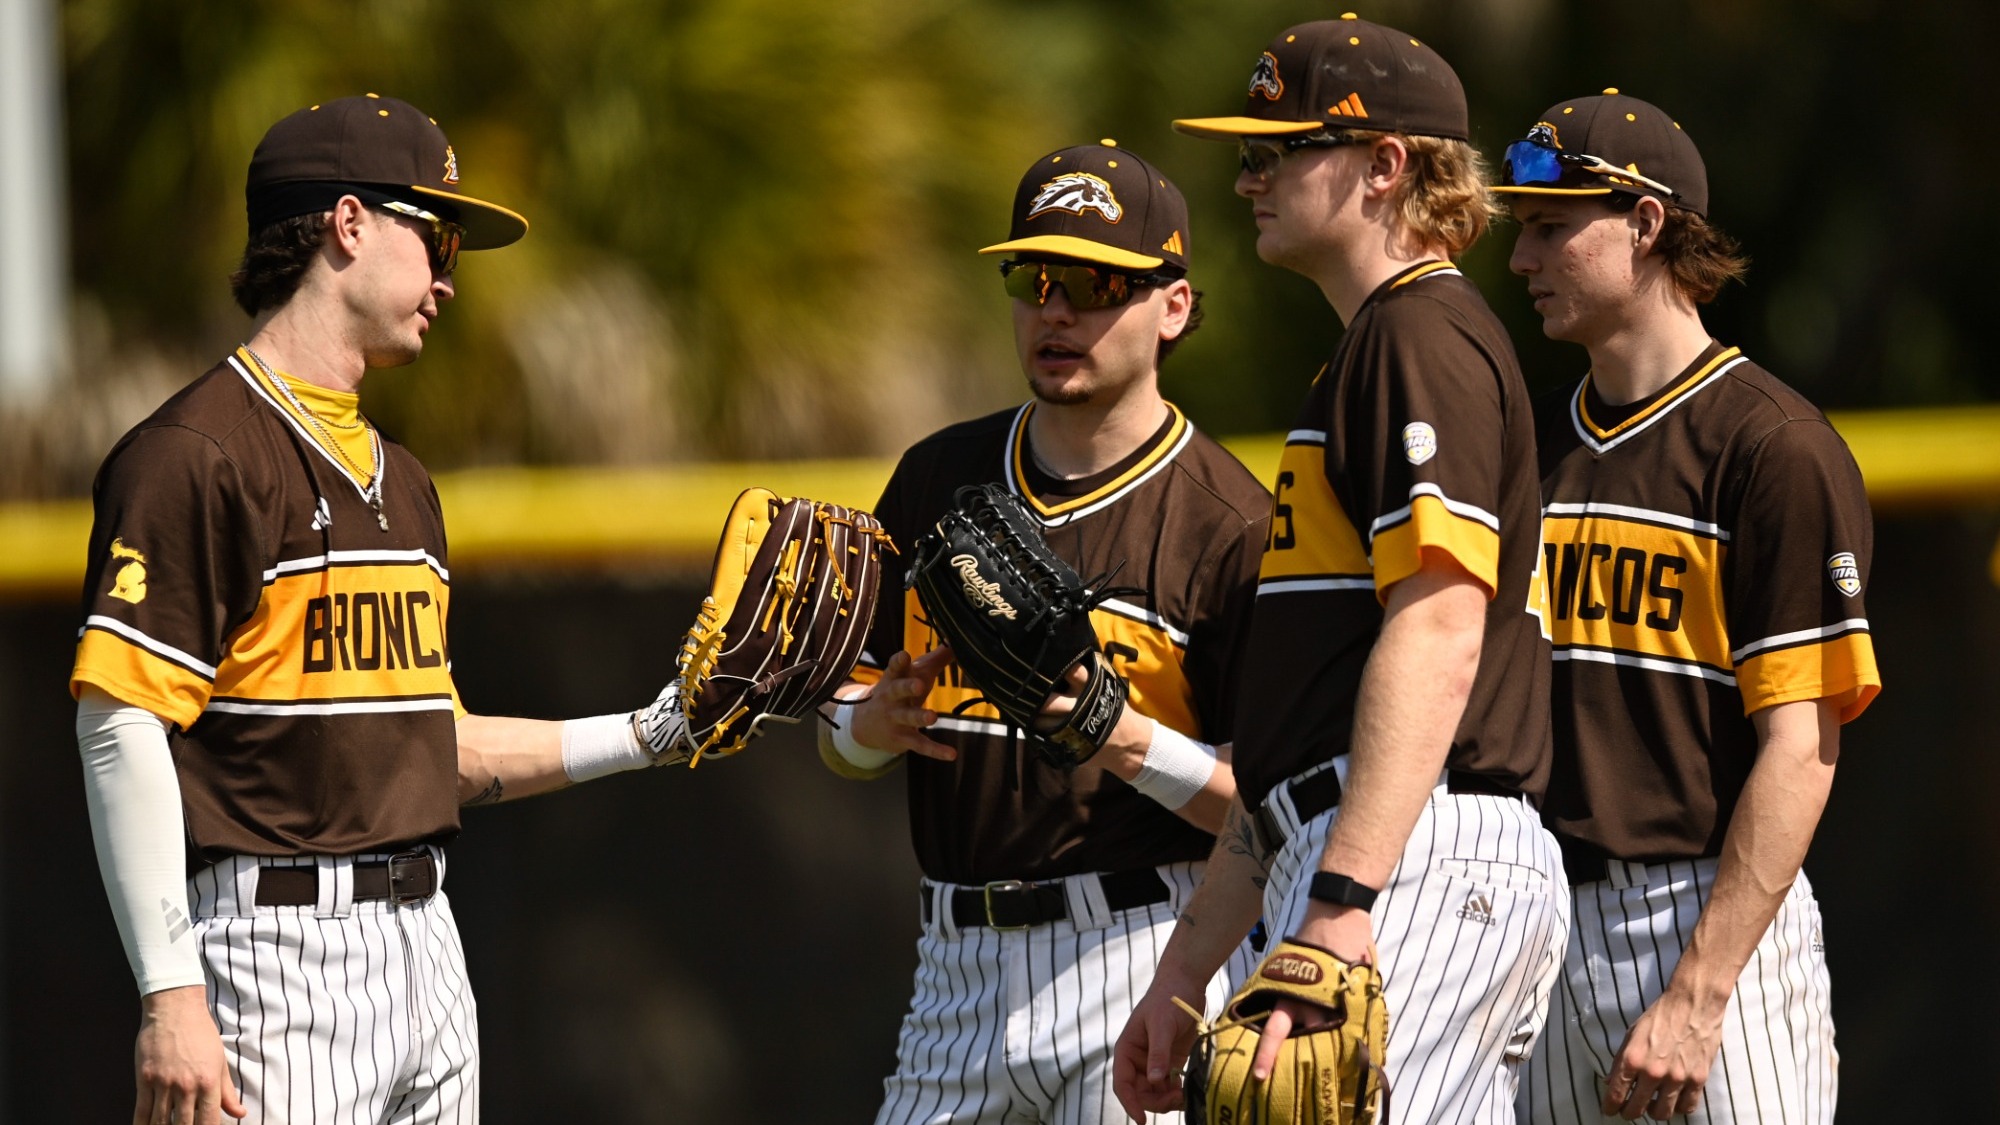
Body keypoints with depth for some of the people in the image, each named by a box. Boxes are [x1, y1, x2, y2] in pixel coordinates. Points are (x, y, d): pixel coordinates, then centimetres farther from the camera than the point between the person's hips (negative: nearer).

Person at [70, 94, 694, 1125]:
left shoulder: (398, 479, 21)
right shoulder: (197, 456, -9)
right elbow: (121, 728, -15)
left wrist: (644, 735, 15)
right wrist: (171, 998, -22)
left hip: (424, 947, 9)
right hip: (279, 949, -9)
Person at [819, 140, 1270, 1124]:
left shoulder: (1231, 525, -6)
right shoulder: (937, 480, 13)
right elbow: (840, 744, 17)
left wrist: (1131, 744, -23)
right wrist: (877, 722, -6)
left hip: (1141, 967, -6)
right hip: (957, 966, 6)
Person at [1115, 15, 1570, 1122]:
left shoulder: (1425, 336, -5)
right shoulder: (1378, 346, 27)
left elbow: (1438, 634, -19)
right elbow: (1298, 735, 28)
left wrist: (1339, 907, -28)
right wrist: (1184, 969, 25)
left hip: (1420, 865, -10)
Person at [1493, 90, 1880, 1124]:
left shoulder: (1774, 447, -6)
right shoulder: (1531, 444, 16)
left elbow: (1799, 748, -12)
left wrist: (1696, 996, -19)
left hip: (1711, 918, -6)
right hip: (1544, 926, 6)